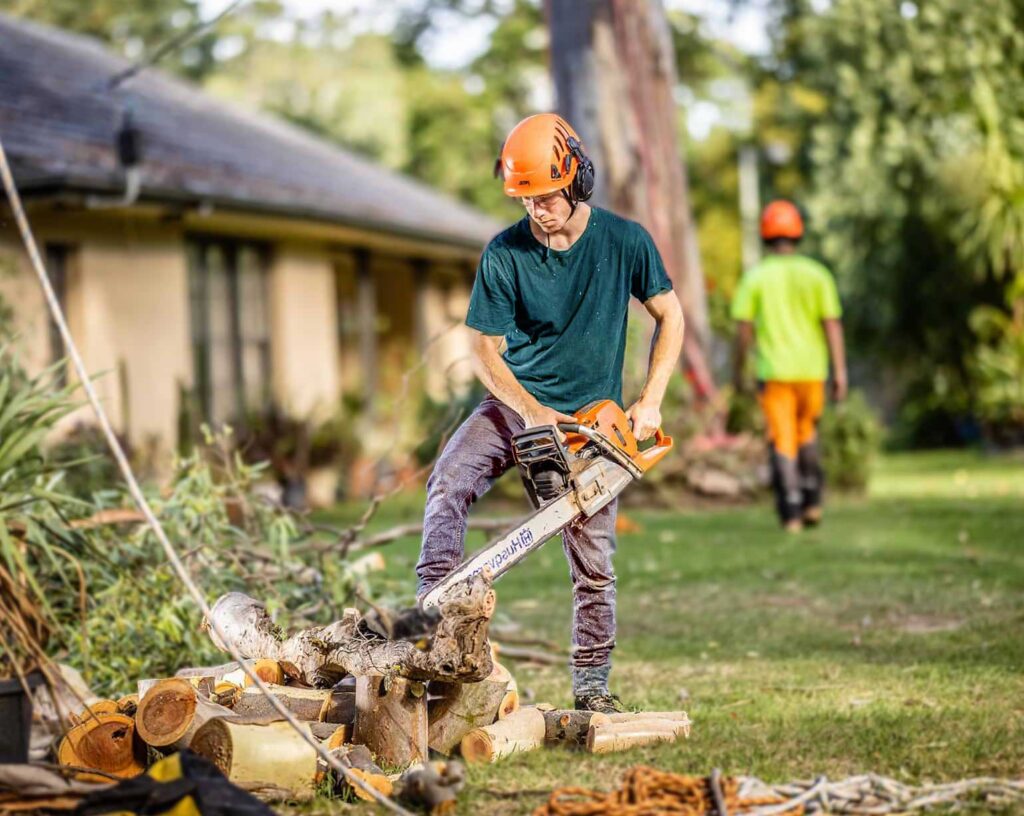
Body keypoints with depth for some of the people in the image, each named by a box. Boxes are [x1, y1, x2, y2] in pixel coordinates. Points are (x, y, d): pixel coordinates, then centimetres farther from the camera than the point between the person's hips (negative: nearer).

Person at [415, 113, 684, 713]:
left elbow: (670, 316, 2)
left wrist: (650, 403, -8)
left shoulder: (625, 242, -10)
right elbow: (486, 352, -5)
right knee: (450, 481, -27)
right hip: (517, 401, 0)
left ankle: (593, 684, 11)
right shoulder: (504, 254, -11)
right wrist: (530, 410, -21)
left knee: (594, 559, 0)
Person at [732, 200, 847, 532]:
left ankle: (791, 513, -6)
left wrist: (739, 369, 7)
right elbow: (832, 325, -4)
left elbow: (745, 328, -5)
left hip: (773, 371, -2)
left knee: (783, 443, 1)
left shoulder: (754, 277, -2)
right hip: (811, 369, 2)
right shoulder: (817, 274, 0)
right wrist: (840, 372, -3)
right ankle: (812, 501, 16)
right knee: (806, 433, 22)